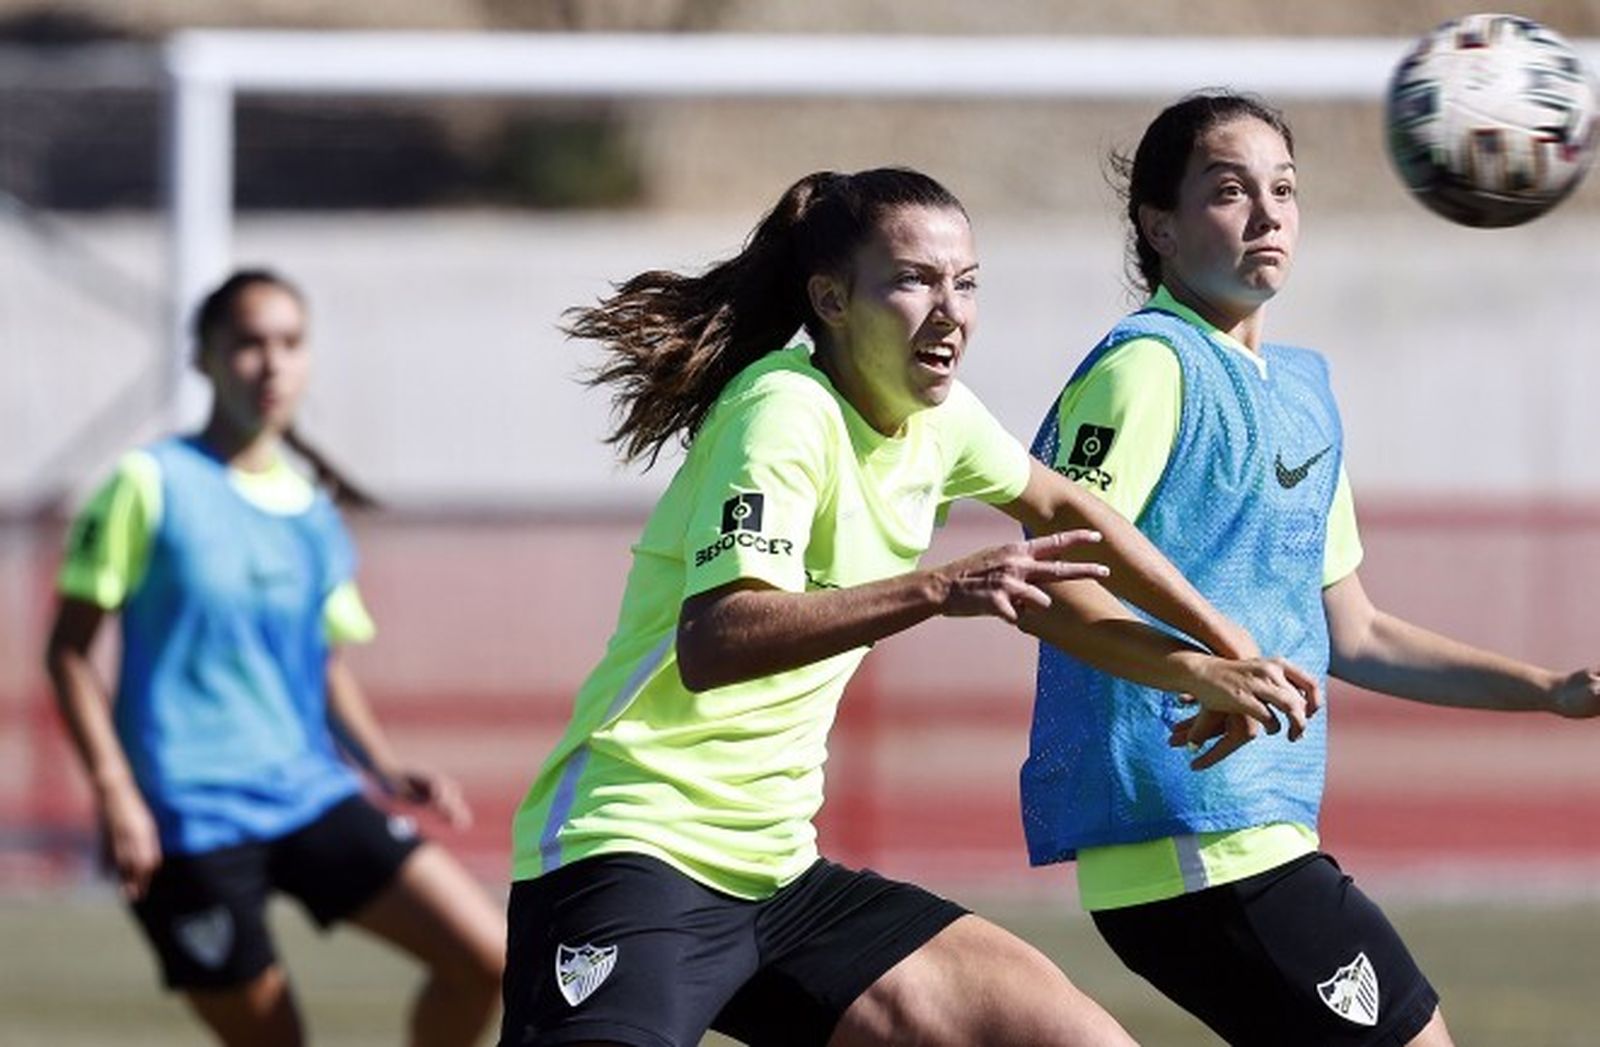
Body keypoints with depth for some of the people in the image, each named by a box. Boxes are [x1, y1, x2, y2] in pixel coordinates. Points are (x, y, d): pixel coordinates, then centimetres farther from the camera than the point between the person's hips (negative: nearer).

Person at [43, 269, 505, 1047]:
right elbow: (70, 648, -4)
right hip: (190, 819, -6)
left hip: (312, 798, 6)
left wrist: (384, 766, 6)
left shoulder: (313, 513, 12)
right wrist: (114, 793, -13)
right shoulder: (153, 485, -4)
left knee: (483, 956, -8)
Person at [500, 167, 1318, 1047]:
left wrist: (1226, 652, 35)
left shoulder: (936, 416, 9)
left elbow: (1061, 509, 31)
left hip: (775, 869, 9)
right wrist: (937, 591, -36)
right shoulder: (786, 413, -16)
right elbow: (711, 645, -30)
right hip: (630, 860, -9)